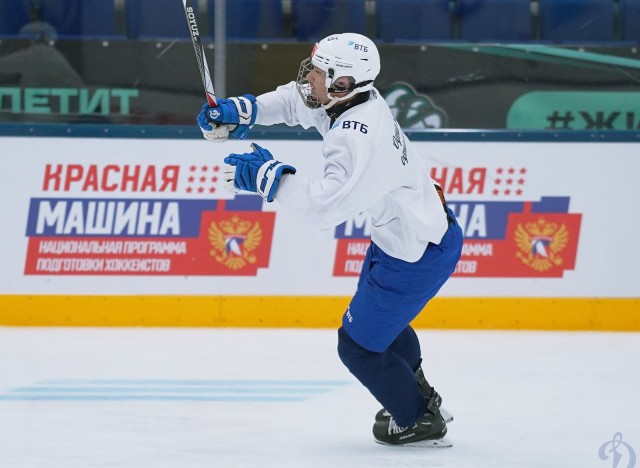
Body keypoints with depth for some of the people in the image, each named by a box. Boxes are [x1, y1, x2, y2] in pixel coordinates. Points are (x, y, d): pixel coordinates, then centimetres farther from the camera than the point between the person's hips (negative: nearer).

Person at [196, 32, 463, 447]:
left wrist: (268, 176, -27)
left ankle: (420, 423, 22)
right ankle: (418, 396, 51)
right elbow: (297, 100, 12)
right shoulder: (353, 98, -5)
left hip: (418, 255, -10)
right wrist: (239, 112, 0)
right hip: (423, 224, 10)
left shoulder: (359, 141, -34)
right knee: (380, 318, 32)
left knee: (359, 345, 4)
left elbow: (325, 207, -34)